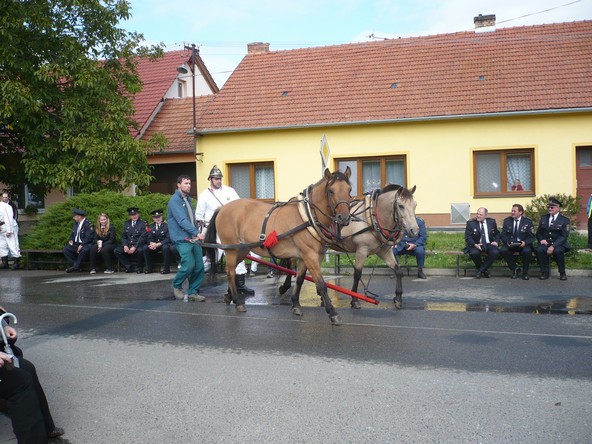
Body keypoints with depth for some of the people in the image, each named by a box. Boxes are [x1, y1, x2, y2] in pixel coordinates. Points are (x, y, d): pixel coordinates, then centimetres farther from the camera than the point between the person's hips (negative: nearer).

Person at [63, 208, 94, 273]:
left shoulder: (88, 224, -13)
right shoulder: (76, 223, 12)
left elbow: (89, 238, -19)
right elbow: (72, 234, 23)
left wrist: (81, 245, -25)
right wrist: (71, 240, 2)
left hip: (85, 244, -8)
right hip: (76, 243, 8)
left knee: (85, 250, -38)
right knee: (66, 249, -11)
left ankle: (76, 266, -19)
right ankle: (78, 267, -11)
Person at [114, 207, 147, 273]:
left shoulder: (143, 223, -1)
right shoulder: (126, 223, 15)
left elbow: (142, 237, -10)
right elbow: (123, 236, 11)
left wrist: (134, 247, -21)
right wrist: (125, 246, -8)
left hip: (138, 245, -5)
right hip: (128, 245, 5)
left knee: (140, 250, -37)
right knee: (116, 251, -16)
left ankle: (139, 268, -11)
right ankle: (128, 266, -2)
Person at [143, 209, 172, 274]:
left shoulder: (167, 225, -7)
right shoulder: (151, 226, 8)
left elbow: (168, 239, -15)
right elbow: (149, 238, 3)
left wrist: (158, 244, -25)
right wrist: (152, 243, -22)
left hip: (164, 244, -4)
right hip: (154, 244, 4)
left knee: (165, 248, -37)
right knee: (145, 248, -21)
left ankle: (166, 269, -27)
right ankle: (149, 268, -12)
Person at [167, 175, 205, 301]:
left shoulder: (187, 199, 17)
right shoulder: (175, 200, -10)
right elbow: (182, 220, -21)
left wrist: (196, 233, 14)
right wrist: (197, 233, -28)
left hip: (193, 238, 8)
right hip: (182, 239, -8)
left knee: (199, 266, 2)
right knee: (189, 264, -16)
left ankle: (193, 292, 13)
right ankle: (176, 285, 9)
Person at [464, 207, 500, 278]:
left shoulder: (492, 222, 8)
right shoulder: (470, 223, -1)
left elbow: (497, 233, 19)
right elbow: (468, 237, -4)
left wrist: (496, 241, -2)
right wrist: (475, 244, -22)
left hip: (489, 244, 2)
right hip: (476, 245, -2)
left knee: (495, 252, -31)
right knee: (473, 253, -35)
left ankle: (480, 270, -13)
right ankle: (484, 270, -6)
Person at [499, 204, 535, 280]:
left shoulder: (528, 222, 1)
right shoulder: (507, 221, 6)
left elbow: (531, 237, -2)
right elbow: (503, 235, 4)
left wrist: (525, 242, -24)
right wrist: (507, 242, -18)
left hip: (523, 244, -2)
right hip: (510, 244, 2)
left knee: (527, 251, -35)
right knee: (503, 250, -30)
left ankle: (525, 272, -9)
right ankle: (515, 269, -6)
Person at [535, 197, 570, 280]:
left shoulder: (564, 220, 1)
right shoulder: (543, 218, 14)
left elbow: (564, 236, -8)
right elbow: (538, 233, 17)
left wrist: (553, 246, -22)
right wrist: (541, 239, -8)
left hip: (558, 244, -3)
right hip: (545, 243, 3)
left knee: (557, 251, -36)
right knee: (539, 250, -31)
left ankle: (562, 273, -14)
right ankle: (544, 273, -16)